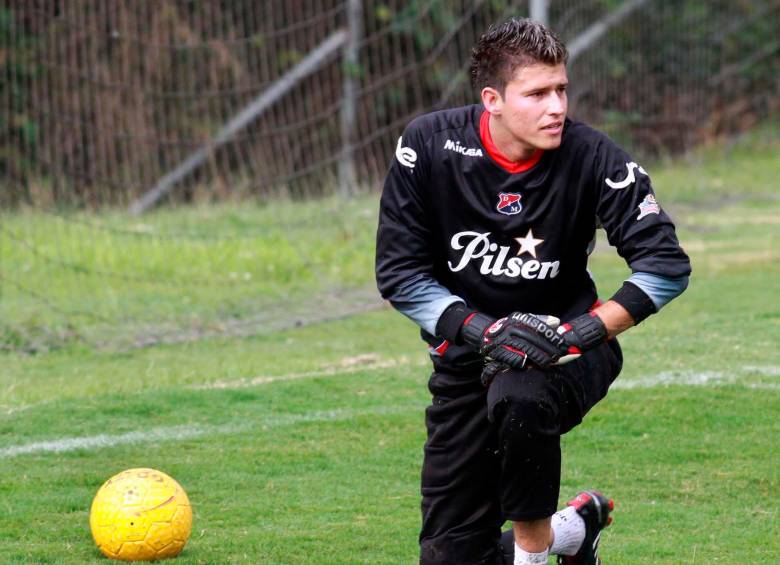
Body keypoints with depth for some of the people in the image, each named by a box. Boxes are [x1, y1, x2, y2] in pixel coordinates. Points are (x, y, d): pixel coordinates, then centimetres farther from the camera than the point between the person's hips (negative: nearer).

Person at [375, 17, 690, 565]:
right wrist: (485, 330, -25)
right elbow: (400, 274, -11)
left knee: (519, 396, -39)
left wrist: (583, 332, -29)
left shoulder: (591, 157, -17)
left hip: (562, 348, -2)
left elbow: (667, 266, -17)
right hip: (468, 354, 2)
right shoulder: (428, 147, -14)